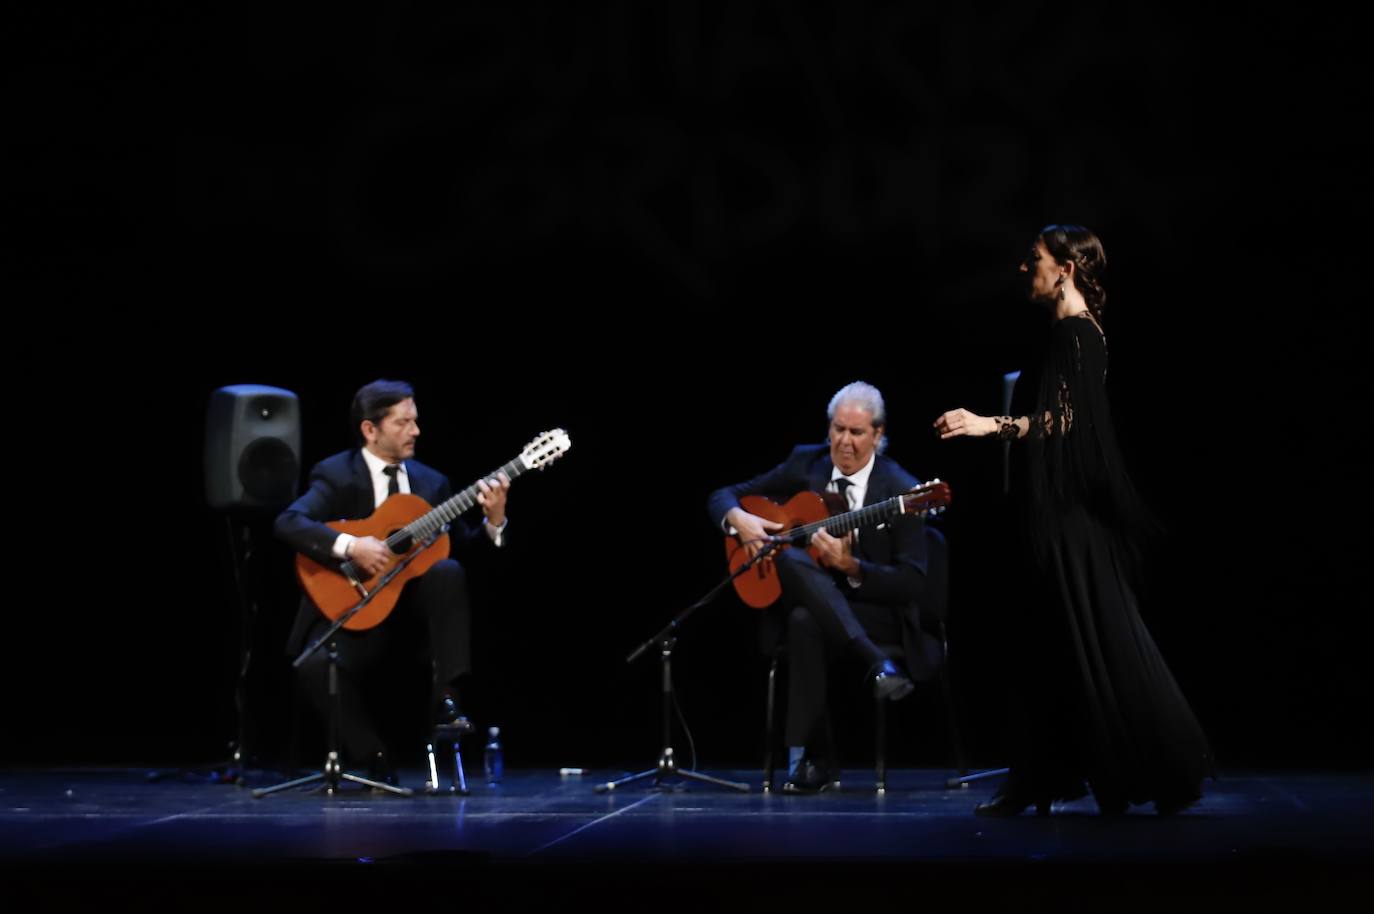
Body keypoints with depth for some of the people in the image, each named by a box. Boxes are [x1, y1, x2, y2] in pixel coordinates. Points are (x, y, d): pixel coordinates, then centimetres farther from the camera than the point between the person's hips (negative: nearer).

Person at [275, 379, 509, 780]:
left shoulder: (431, 482, 9)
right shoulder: (336, 475, -5)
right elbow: (289, 522, -22)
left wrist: (493, 521, -13)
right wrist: (350, 546, -32)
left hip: (414, 596, 3)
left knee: (448, 571, -29)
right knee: (316, 666, -30)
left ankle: (446, 701, -26)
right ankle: (375, 759, -10)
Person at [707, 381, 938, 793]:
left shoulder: (900, 491, -8)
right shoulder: (805, 464, 5)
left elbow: (912, 585, -11)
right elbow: (722, 497, 9)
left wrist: (851, 567, -26)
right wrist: (739, 519, -15)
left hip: (876, 611, -4)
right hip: (806, 599, 4)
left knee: (806, 621, -38)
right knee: (789, 558, -34)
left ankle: (812, 758, -28)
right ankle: (877, 665, -35)